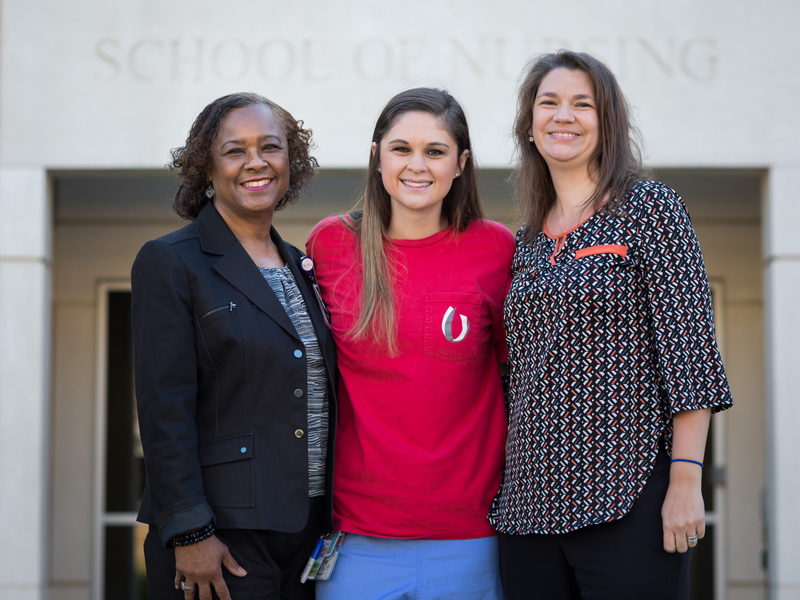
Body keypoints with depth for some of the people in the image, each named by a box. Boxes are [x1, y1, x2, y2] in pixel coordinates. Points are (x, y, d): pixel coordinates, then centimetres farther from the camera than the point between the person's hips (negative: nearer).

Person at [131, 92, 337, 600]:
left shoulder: (300, 267, 15)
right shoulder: (170, 263, -4)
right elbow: (165, 409, -11)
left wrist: (332, 521, 12)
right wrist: (190, 533, -16)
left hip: (308, 529, 6)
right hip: (222, 535, -6)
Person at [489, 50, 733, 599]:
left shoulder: (649, 208, -1)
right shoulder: (527, 244, 14)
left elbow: (689, 348, -8)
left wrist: (686, 483, -15)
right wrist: (508, 485, 12)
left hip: (627, 500, -5)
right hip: (531, 505, 5)